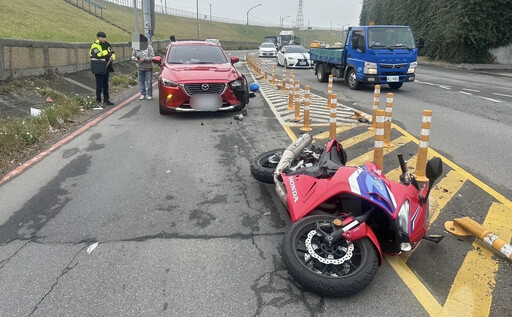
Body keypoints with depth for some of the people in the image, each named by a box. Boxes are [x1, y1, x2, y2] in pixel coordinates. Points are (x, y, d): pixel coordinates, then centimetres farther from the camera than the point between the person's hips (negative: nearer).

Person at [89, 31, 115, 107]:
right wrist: (107, 51, -18)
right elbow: (98, 54, -26)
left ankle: (106, 100, 24)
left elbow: (112, 52, 18)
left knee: (106, 84, 14)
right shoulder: (95, 45, -11)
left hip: (106, 67, 8)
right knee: (99, 84, -6)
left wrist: (112, 57, -5)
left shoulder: (106, 44, 13)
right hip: (99, 69, -8)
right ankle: (98, 101, 1)